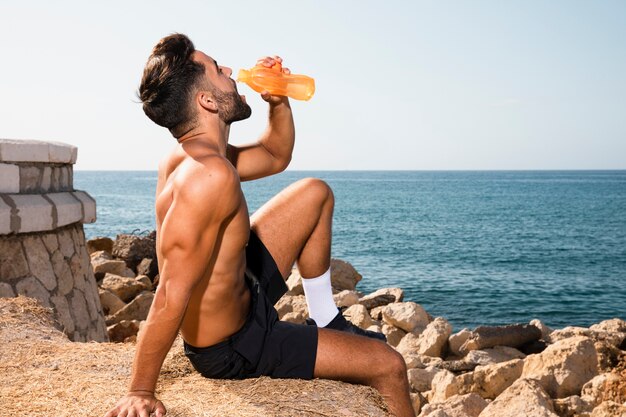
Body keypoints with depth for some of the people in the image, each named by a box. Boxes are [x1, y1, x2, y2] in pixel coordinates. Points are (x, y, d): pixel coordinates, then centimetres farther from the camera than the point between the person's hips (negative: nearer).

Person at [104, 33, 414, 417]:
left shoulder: (193, 156, -3)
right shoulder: (210, 175, -34)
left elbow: (276, 156, 16)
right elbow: (172, 297, -35)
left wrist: (280, 103, -1)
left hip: (242, 294, 10)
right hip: (230, 350, -9)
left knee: (315, 194, 17)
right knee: (389, 366, -4)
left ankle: (327, 323, 27)